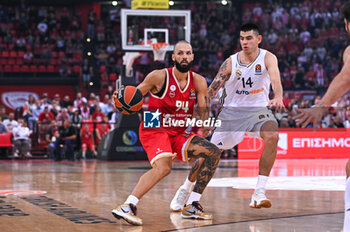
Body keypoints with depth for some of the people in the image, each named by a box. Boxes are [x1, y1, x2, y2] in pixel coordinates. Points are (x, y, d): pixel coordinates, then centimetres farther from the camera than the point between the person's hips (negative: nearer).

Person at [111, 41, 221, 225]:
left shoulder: (198, 82, 2)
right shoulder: (159, 76, -11)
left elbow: (204, 111, 0)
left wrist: (204, 126, -20)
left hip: (178, 134, 7)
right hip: (154, 130, -7)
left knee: (213, 153, -4)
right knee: (163, 167, -33)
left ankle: (192, 206, 0)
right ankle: (127, 207, -37)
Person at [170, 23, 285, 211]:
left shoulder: (267, 58, -12)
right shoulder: (231, 63, -10)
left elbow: (275, 79, -31)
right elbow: (211, 90, -9)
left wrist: (278, 98, -53)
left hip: (258, 109, 0)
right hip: (232, 110, 0)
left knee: (272, 136, -30)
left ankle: (259, 193, -25)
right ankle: (184, 190, 22)